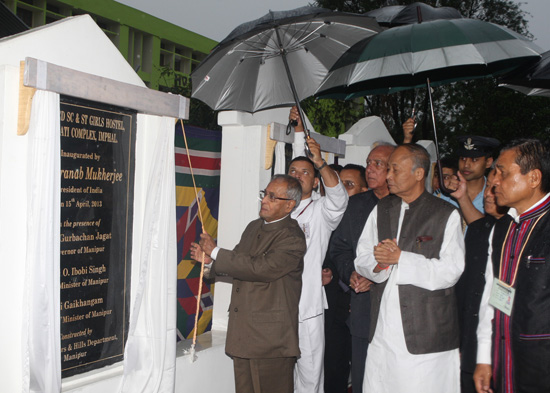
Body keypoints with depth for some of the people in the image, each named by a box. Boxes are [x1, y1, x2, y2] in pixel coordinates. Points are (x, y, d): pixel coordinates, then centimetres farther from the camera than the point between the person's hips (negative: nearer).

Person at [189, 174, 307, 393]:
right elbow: (240, 263, 22)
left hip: (271, 338, -8)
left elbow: (261, 268, -25)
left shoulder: (292, 238, -15)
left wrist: (215, 252, -18)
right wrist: (210, 259, 2)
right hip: (242, 333, 8)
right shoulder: (254, 227, 13)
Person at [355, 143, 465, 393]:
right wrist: (377, 263, -11)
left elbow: (451, 271, -11)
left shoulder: (446, 215, -2)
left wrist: (400, 257, -15)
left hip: (427, 334, -4)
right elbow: (361, 258, 12)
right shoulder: (381, 210, 14)